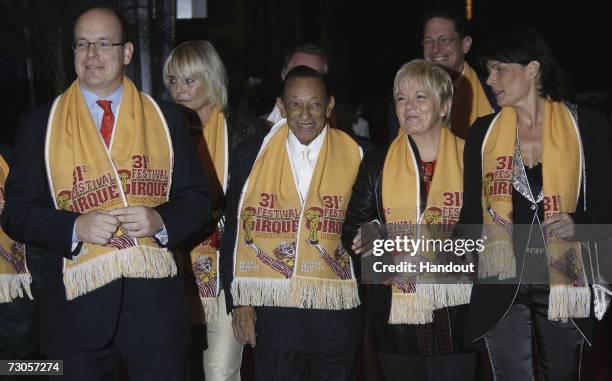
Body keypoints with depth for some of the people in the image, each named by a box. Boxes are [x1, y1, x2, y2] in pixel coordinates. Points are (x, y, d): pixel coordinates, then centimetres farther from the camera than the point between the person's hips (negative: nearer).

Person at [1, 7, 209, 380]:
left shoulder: (166, 118, 7)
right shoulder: (41, 124, 4)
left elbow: (196, 197, 8)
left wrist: (161, 221, -12)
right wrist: (75, 227, -16)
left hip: (154, 297, 1)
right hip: (79, 301, 0)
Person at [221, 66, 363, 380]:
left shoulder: (355, 157, 1)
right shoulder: (250, 155, 2)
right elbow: (233, 233, 4)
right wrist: (239, 301, 0)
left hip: (335, 311, 1)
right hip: (272, 310, 0)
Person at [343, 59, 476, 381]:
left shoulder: (470, 160, 4)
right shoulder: (377, 163, 8)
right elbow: (352, 228, 10)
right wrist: (366, 239, -11)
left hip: (455, 315, -1)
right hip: (395, 316, 1)